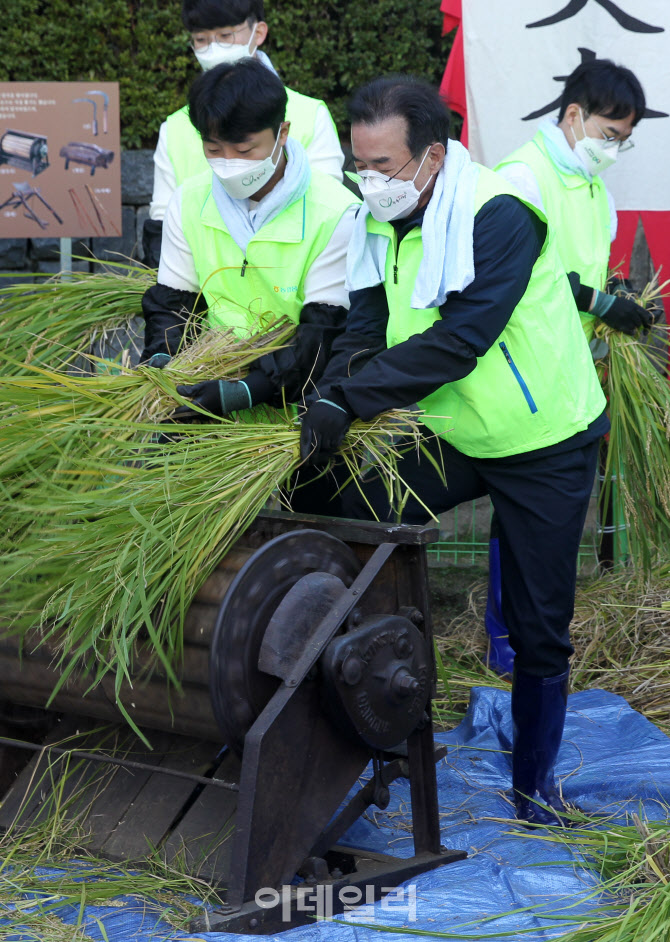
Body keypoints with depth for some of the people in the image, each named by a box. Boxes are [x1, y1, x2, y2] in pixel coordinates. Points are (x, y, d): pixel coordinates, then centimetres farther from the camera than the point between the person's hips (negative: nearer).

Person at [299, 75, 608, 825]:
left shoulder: (498, 217, -27)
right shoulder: (380, 222, -4)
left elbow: (457, 343, -35)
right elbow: (365, 330, -6)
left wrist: (349, 398, -38)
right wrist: (331, 397, -26)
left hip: (543, 442, -6)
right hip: (451, 434, 6)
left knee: (539, 628, 3)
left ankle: (534, 781, 23)